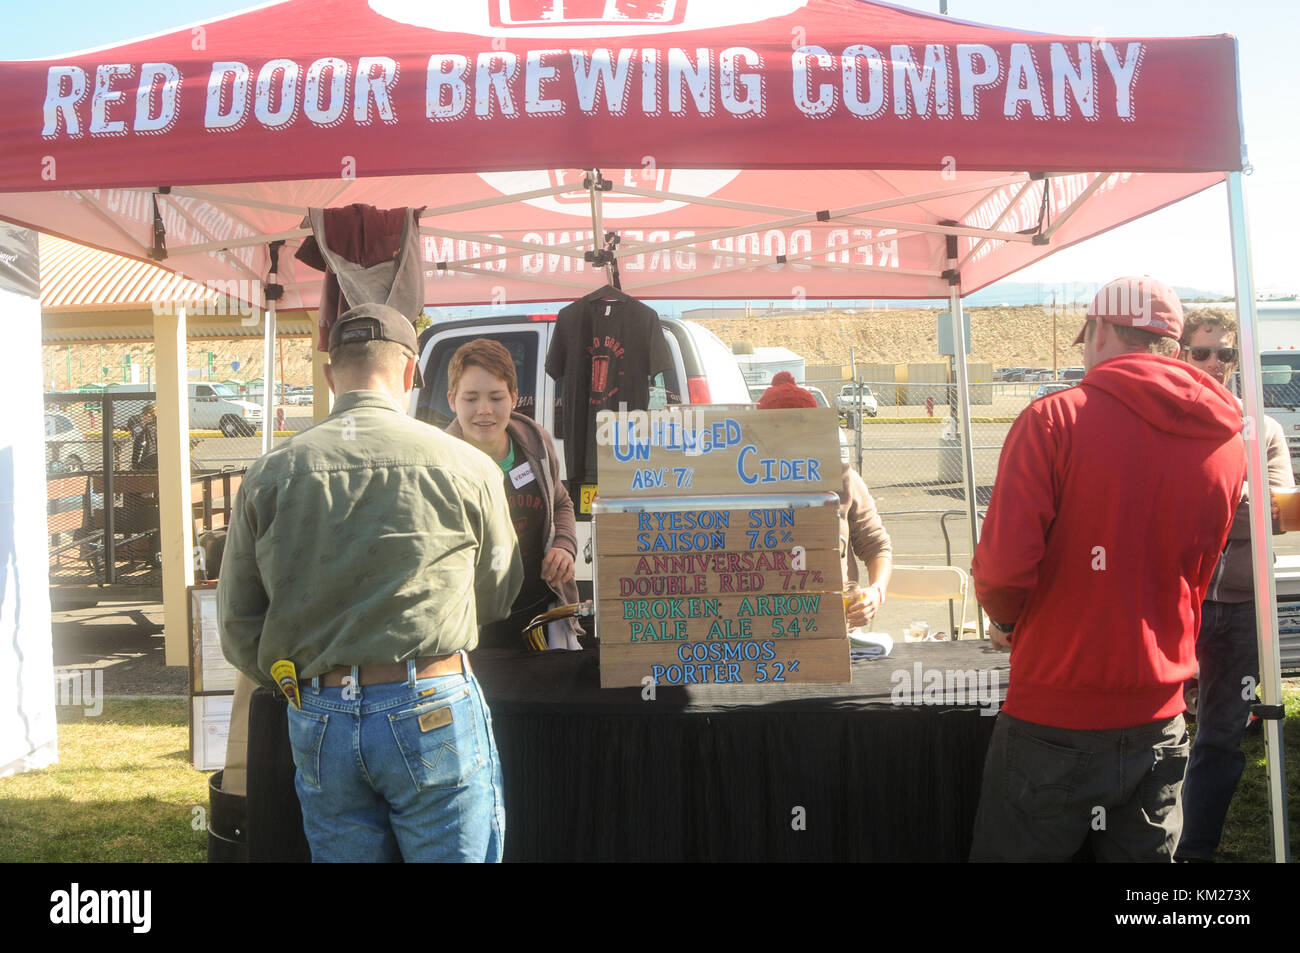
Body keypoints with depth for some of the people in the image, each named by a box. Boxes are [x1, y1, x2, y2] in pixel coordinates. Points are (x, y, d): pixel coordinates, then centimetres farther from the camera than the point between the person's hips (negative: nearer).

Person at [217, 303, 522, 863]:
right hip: (431, 711, -3)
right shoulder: (466, 467, -4)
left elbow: (239, 627, 7)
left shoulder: (269, 475, 2)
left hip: (317, 722, 3)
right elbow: (497, 597, 10)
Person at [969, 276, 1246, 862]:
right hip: (1159, 720, 5)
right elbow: (1194, 581, 14)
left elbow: (1004, 565, -19)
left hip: (1055, 717, -5)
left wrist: (1006, 619, 1)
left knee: (1012, 852, 9)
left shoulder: (1055, 419, -13)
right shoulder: (1226, 444, 4)